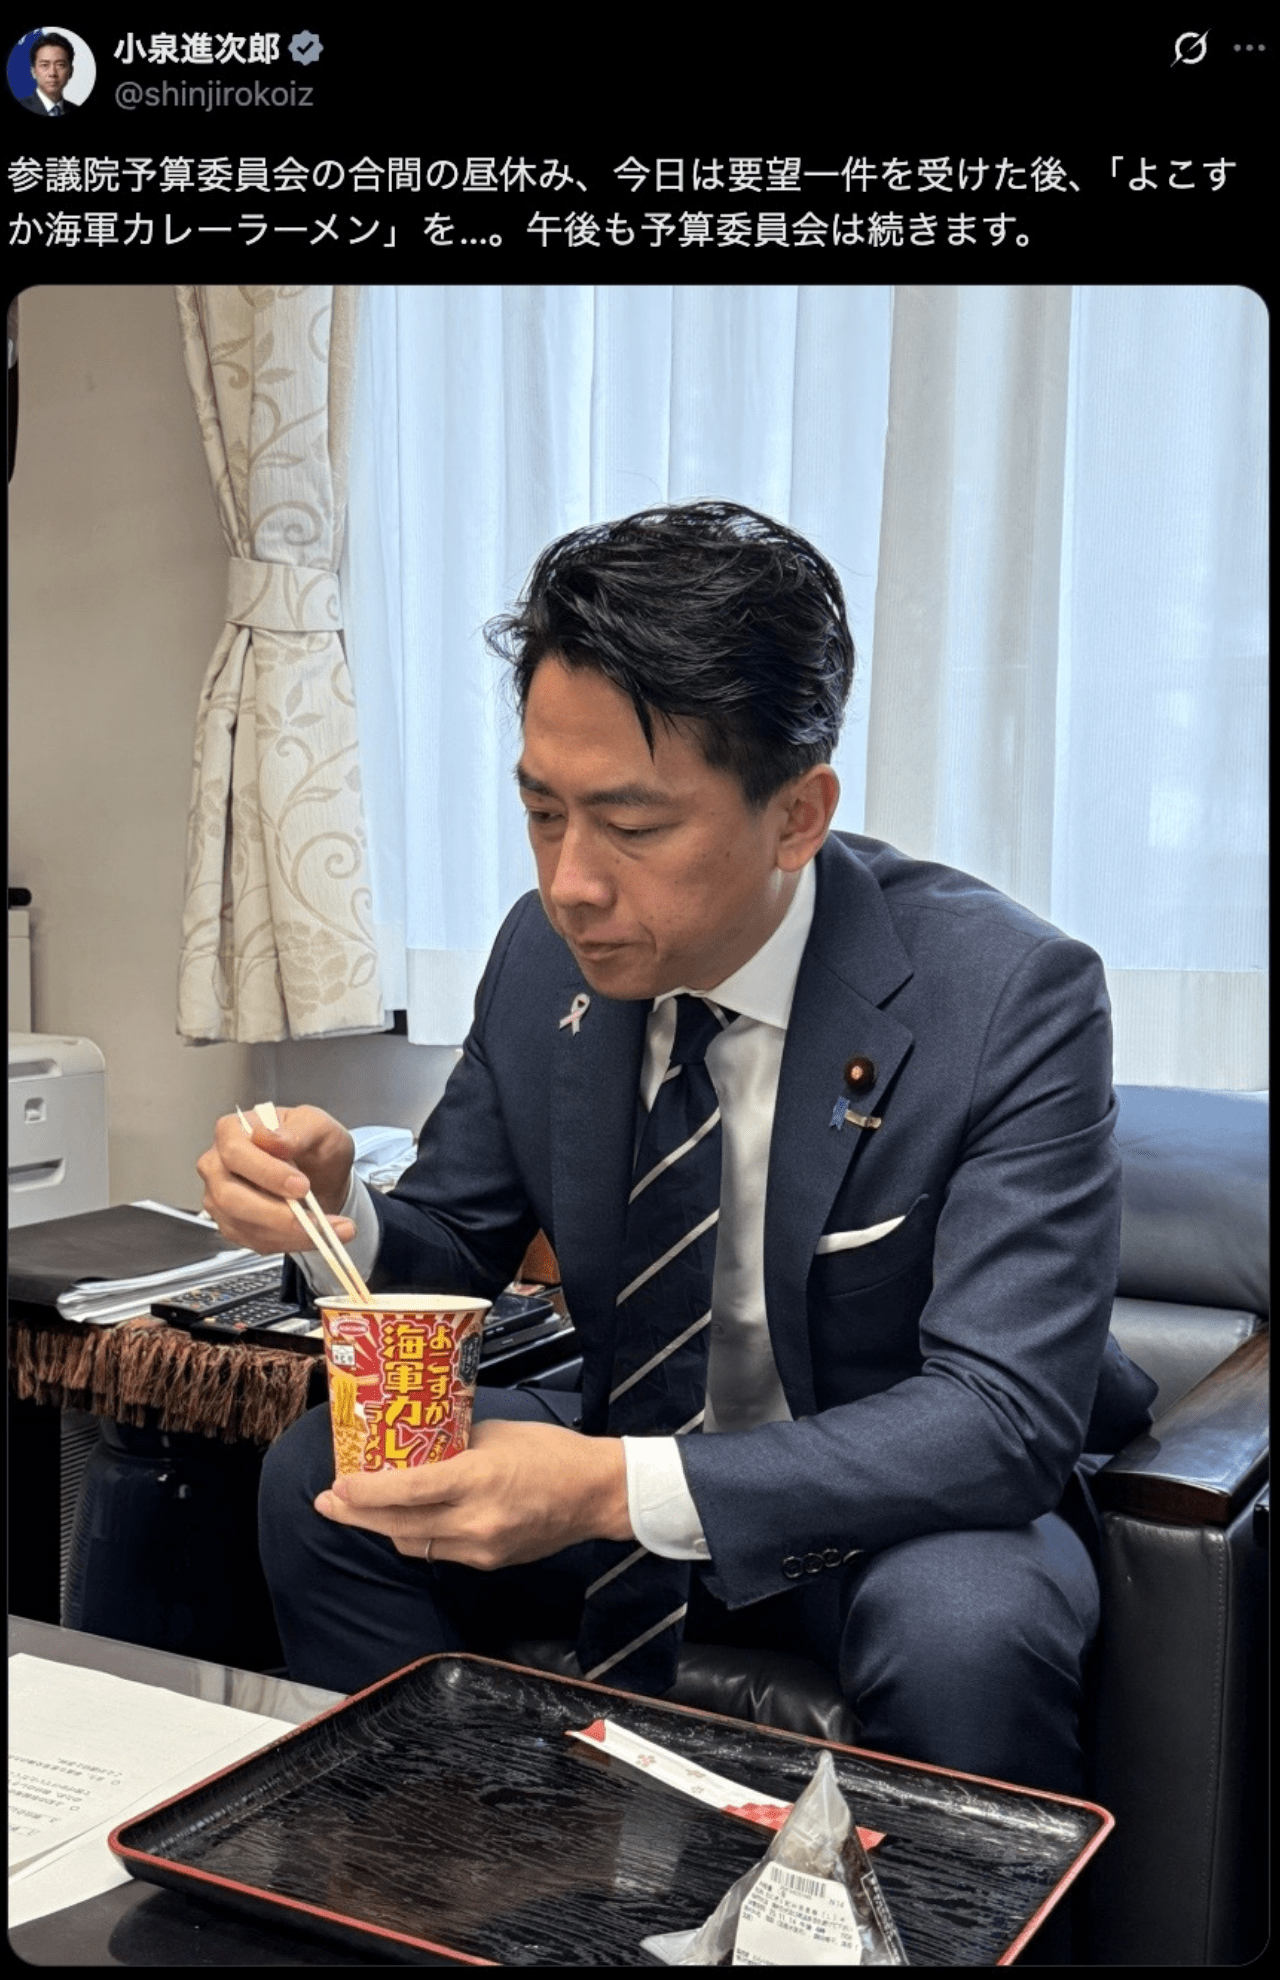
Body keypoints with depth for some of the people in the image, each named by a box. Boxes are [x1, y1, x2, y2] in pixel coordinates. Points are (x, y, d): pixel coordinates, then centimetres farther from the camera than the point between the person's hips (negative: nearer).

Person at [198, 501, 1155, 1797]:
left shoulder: (1013, 998, -23)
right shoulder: (543, 953, -7)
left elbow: (1003, 1417, -28)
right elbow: (454, 1254, 4)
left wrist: (618, 1492, -38)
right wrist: (335, 1216, -21)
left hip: (901, 1507, -4)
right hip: (624, 1464, 5)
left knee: (967, 1630, -35)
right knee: (316, 1476, -12)